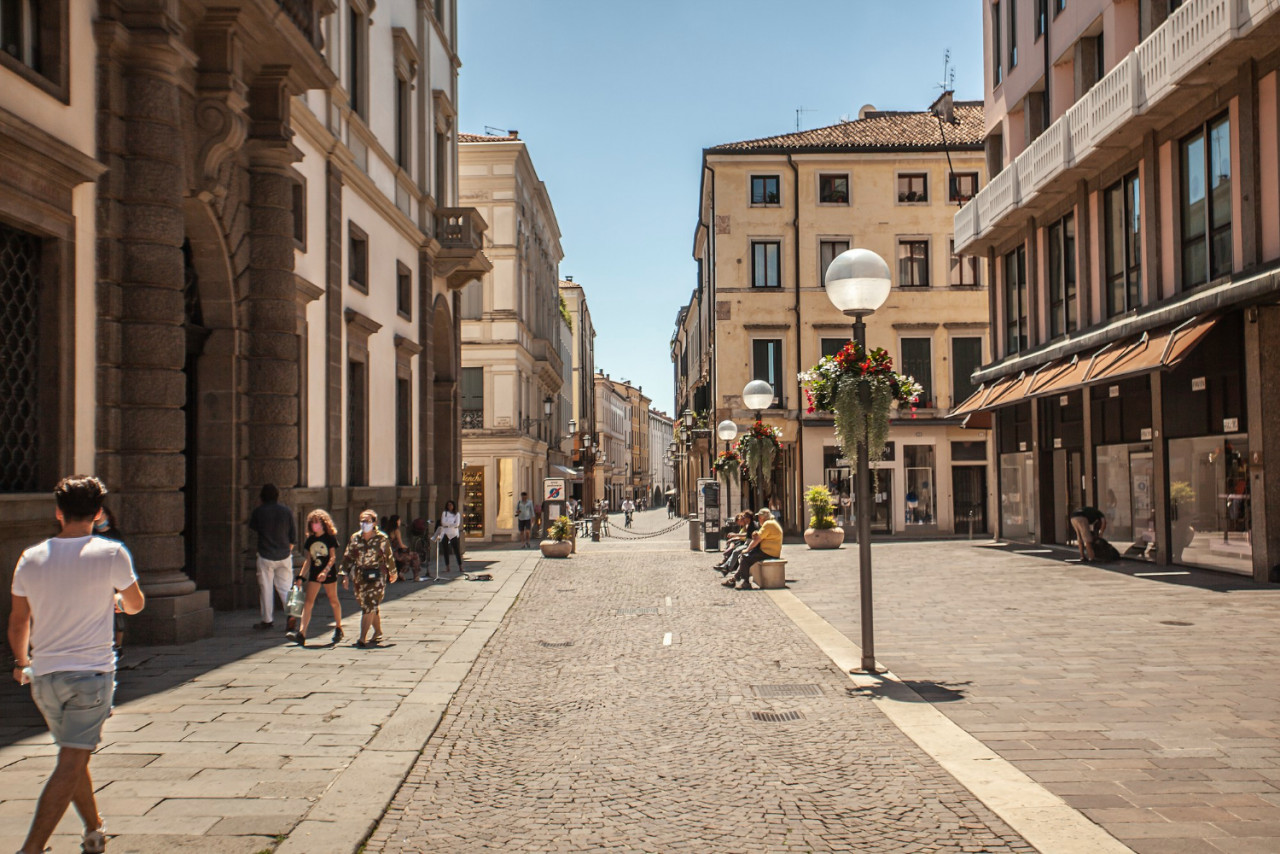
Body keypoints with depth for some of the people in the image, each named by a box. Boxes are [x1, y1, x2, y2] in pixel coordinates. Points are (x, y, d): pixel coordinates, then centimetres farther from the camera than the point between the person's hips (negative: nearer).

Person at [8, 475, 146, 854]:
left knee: (73, 758, 20)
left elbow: (18, 621, 14)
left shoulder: (31, 558, 2)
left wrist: (21, 662, 31)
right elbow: (135, 604, 7)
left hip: (43, 675, 5)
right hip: (91, 672, -5)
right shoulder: (111, 553, -9)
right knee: (71, 764, -4)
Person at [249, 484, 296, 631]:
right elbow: (293, 535, 2)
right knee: (285, 587, 9)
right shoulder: (287, 511, -3)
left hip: (265, 556, -2)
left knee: (266, 588, 7)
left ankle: (268, 620, 12)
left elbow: (252, 528, 8)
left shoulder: (258, 511, -8)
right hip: (284, 556, 2)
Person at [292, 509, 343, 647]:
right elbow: (308, 560, 15)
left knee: (333, 601, 7)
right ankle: (301, 633, -15)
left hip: (329, 573, -4)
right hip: (314, 574, 4)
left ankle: (338, 629, 24)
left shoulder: (330, 538, -4)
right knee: (308, 602, -6)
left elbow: (333, 557, -9)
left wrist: (325, 571, -23)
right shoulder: (310, 540, 10)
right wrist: (301, 576, 9)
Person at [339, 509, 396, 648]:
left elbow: (389, 557, 5)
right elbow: (348, 557, 9)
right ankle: (378, 632, 32)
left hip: (376, 576, -4)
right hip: (360, 576, 4)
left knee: (369, 606, -11)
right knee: (373, 607, 15)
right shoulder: (355, 538, 5)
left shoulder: (381, 539, -5)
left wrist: (393, 573, 14)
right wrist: (345, 575, 3)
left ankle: (362, 638, -14)